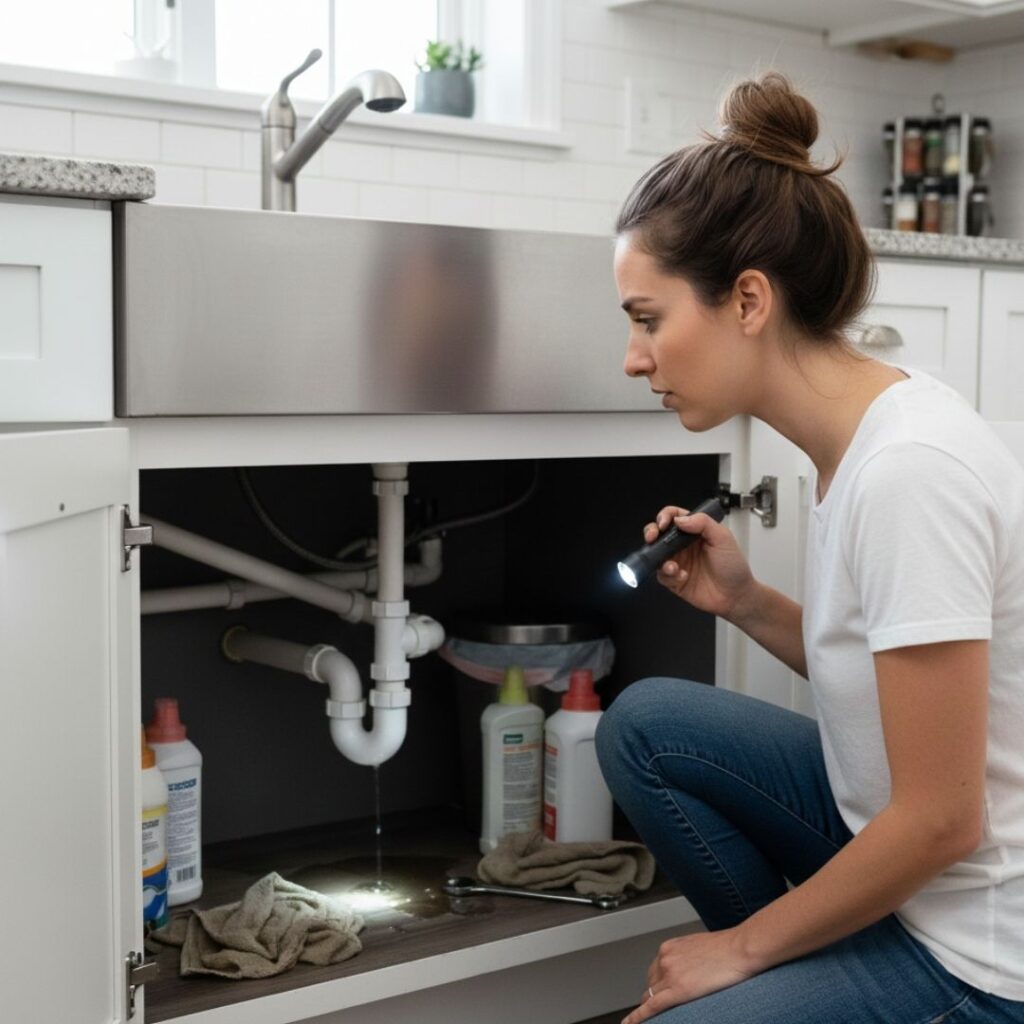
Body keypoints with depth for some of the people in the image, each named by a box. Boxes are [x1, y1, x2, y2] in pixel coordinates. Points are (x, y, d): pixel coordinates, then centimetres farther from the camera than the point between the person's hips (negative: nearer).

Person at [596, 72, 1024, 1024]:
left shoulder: (907, 470, -28)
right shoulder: (855, 437, -1)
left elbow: (940, 821, -23)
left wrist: (745, 944, -11)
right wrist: (745, 603, -3)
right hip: (894, 841, 8)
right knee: (642, 723, 8)